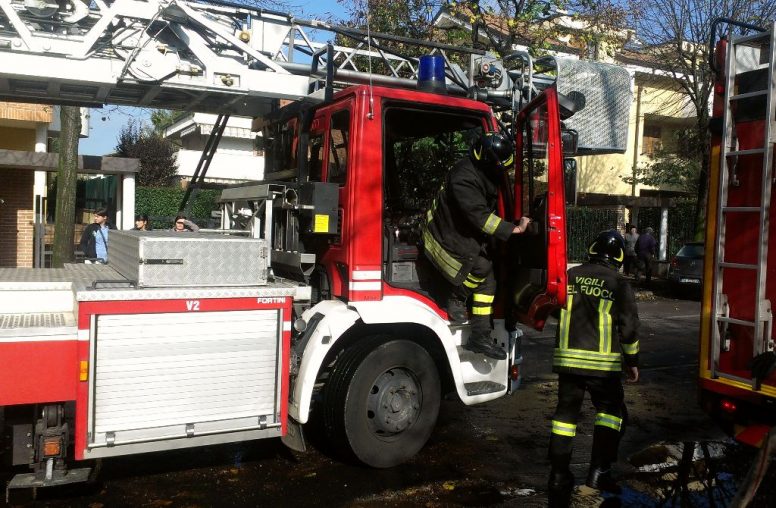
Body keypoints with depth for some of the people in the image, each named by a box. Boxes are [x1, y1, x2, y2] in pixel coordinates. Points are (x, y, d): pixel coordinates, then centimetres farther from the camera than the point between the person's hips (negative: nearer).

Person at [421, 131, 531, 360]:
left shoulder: (481, 173, 2)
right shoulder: (464, 178, -28)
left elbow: (486, 210, 14)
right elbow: (480, 217, -30)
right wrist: (513, 229, -28)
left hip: (466, 237, 10)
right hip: (447, 241, -10)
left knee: (487, 281, 3)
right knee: (482, 268, -26)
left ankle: (480, 337, 8)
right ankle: (456, 297, 2)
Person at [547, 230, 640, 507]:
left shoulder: (570, 276, 4)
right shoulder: (619, 284, -4)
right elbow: (629, 327, -3)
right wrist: (632, 361, 8)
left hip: (568, 359, 3)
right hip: (603, 363, -3)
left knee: (566, 413, 12)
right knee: (611, 411, 14)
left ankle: (559, 475, 14)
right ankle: (599, 471, 8)